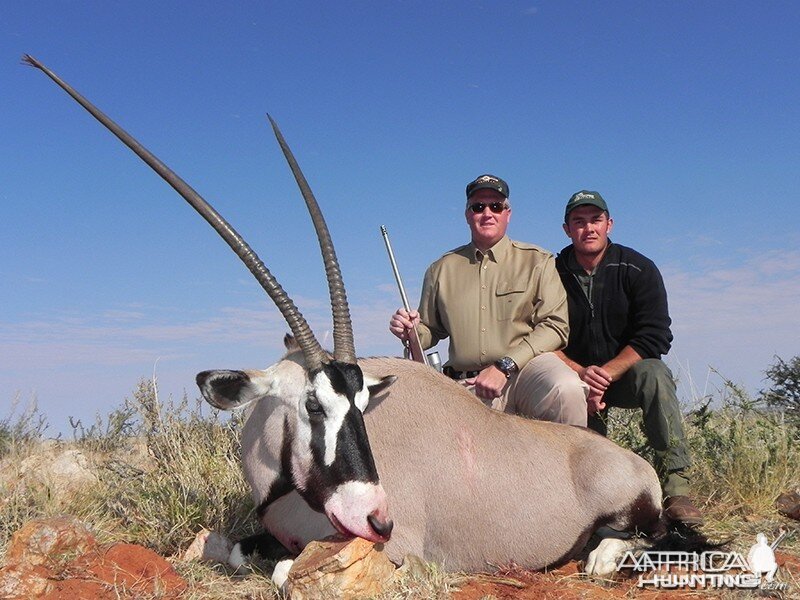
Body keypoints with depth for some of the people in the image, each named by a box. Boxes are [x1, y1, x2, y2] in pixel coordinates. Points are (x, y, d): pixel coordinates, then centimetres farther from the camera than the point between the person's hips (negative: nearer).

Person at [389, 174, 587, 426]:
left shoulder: (538, 261, 7)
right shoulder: (442, 269, 15)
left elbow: (555, 325, -5)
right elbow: (432, 331, 25)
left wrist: (505, 366, -14)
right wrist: (412, 331, 0)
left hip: (527, 369, -2)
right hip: (467, 387, 2)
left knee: (565, 390, -33)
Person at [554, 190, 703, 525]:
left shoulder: (638, 269, -5)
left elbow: (654, 337, -13)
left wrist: (605, 374, -24)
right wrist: (581, 373, -25)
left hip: (627, 374, -1)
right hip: (575, 376, 1)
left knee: (654, 373, -34)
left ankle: (675, 486, -36)